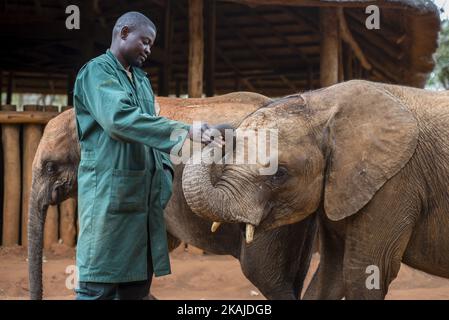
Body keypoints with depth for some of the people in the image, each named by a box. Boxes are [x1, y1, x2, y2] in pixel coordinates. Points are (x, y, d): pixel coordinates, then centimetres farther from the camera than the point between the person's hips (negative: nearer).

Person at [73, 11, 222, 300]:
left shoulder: (141, 78, 19)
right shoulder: (97, 71, -8)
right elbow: (119, 118, -25)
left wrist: (165, 170, 7)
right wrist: (184, 131, -28)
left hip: (145, 192, 8)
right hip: (110, 191, -8)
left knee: (138, 281, 9)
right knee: (100, 285, -7)